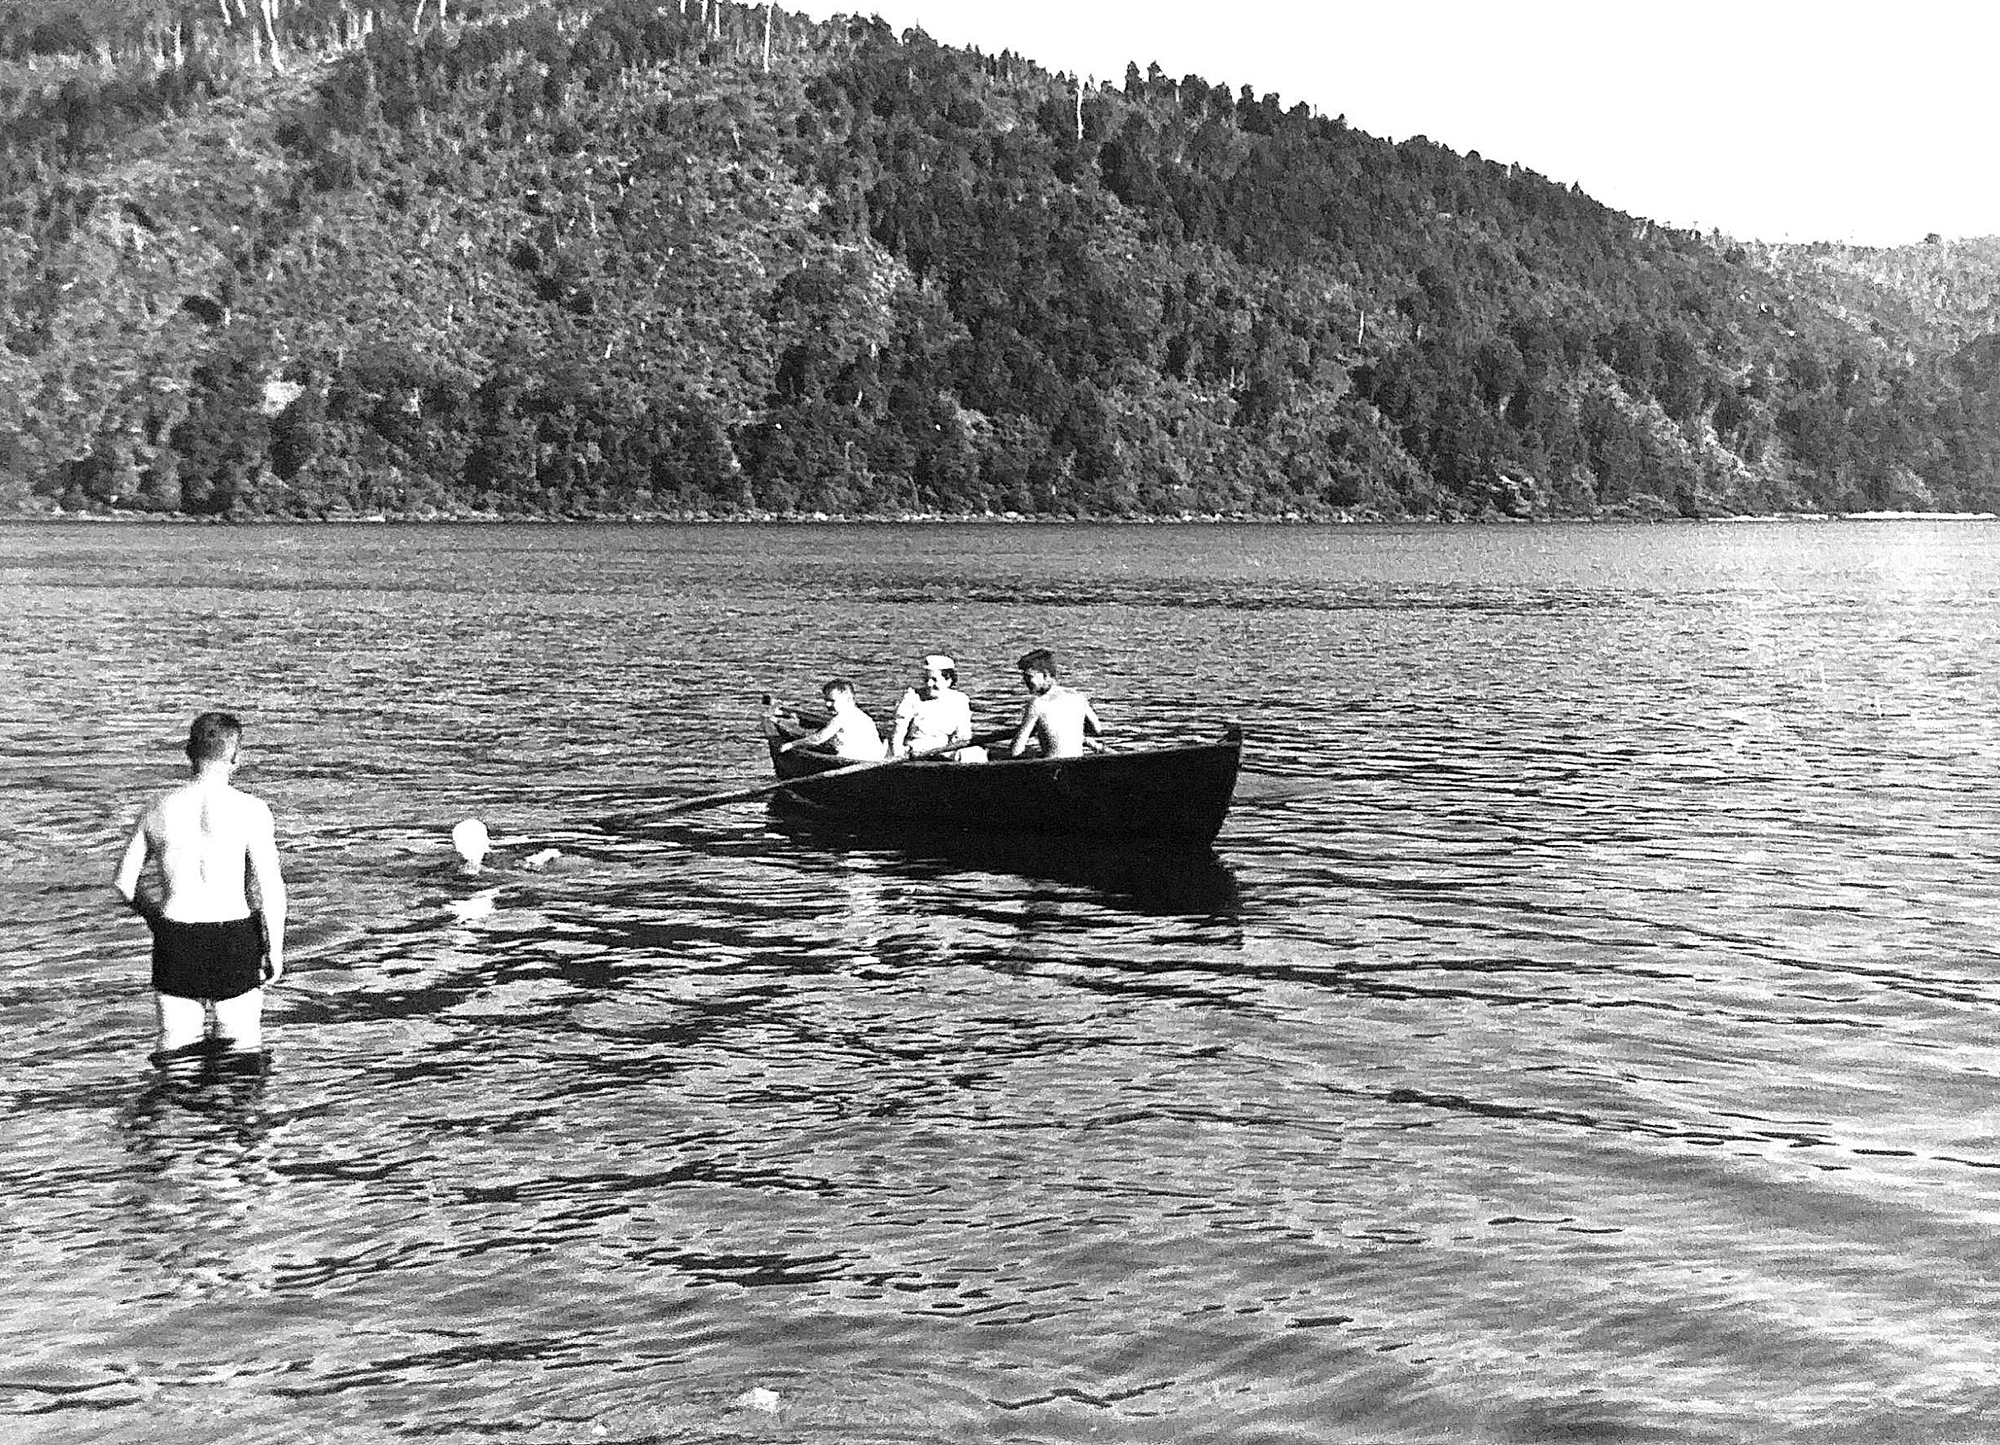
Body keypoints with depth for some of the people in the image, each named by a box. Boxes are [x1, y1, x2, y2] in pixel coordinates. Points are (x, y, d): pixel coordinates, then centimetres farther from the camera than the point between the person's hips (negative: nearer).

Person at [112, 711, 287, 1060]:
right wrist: (275, 950, 2)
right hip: (234, 940, -3)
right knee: (243, 1052, 8)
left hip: (174, 939, 3)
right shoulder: (251, 810, -8)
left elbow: (123, 882, 11)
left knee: (175, 1054, 6)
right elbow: (271, 887, -8)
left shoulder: (157, 810, 4)